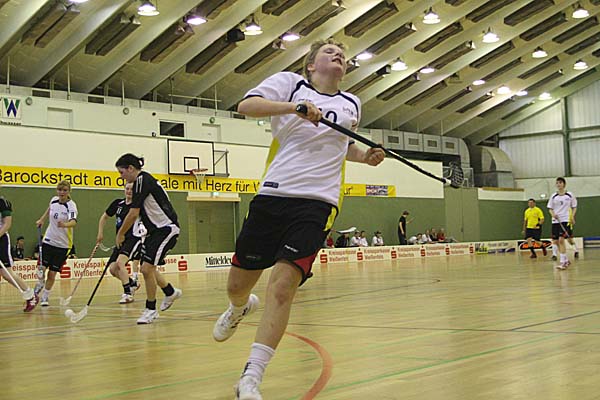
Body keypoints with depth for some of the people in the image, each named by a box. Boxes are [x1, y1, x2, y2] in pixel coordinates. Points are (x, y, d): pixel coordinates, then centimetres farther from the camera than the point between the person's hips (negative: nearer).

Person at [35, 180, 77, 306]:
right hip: (48, 240, 3)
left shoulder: (71, 205, -17)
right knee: (41, 269, -5)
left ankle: (45, 296, 20)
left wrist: (65, 225, -56)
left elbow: (74, 222, -37)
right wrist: (42, 220, 23)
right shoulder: (54, 200, 0)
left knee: (52, 273, 1)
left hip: (62, 244, -3)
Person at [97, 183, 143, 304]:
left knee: (120, 262, -26)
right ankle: (133, 283, 27)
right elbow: (104, 217, 21)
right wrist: (100, 233, 15)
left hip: (135, 238, -6)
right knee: (113, 269, 0)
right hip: (121, 240, 6)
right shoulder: (118, 203, 8)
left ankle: (127, 294, -20)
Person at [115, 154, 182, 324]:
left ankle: (150, 310, -1)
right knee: (146, 268, 15)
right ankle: (171, 292, 36)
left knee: (147, 268, -13)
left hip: (166, 228, -10)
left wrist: (120, 234, -7)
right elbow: (137, 213, 19)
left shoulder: (142, 180, -16)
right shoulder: (145, 179, 14)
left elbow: (133, 214, -18)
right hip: (156, 229, 10)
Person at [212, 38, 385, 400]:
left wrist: (367, 156, 16)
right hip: (273, 194, 0)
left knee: (283, 284, -18)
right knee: (239, 284, 8)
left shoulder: (352, 105, 19)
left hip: (317, 203, 0)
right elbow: (246, 106, -8)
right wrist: (294, 106, -21)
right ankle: (241, 308, 47)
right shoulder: (289, 83, 8)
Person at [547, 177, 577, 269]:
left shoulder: (570, 195, 1)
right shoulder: (554, 196, 7)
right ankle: (566, 259, 23)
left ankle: (563, 262, -15)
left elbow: (574, 207, 9)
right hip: (555, 221, 4)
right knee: (555, 242, 5)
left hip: (566, 220, -4)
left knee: (561, 240, -19)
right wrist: (553, 214, -11)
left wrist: (572, 217, -7)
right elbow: (550, 208, 11)